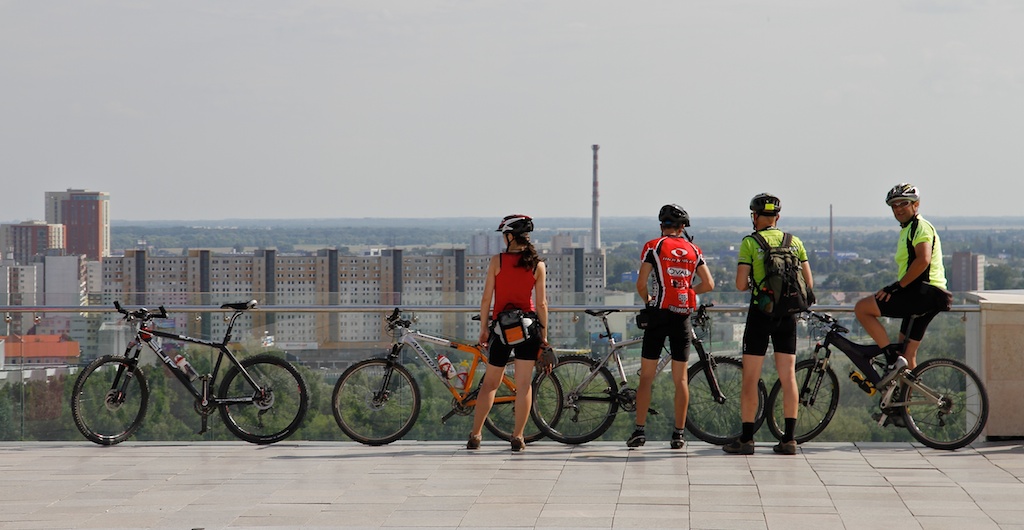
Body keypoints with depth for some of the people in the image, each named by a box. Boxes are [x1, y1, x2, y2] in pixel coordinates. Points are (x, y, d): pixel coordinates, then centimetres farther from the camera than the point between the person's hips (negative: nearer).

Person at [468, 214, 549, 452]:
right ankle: (518, 437, 1)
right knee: (523, 385, 4)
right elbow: (541, 303, -1)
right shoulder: (537, 265, -1)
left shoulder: (497, 261, -5)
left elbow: (486, 299, -4)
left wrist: (483, 329, 5)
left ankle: (475, 435, 10)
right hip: (529, 325, 1)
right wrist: (544, 336, 6)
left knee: (490, 383, 10)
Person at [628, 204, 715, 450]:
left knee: (647, 376, 2)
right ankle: (679, 434, 6)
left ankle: (639, 430, -4)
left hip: (659, 314, -3)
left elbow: (641, 283, -8)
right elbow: (708, 284, 6)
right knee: (680, 378, 7)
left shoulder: (654, 246, -2)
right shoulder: (693, 250, 8)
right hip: (683, 317, 3)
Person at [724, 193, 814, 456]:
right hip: (788, 315, 4)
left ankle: (746, 439, 0)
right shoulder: (795, 242, 7)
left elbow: (741, 284, -10)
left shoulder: (750, 243, -5)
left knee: (750, 378, 1)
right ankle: (789, 439, 3)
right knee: (788, 376, 5)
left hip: (760, 313, -4)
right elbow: (809, 284, 6)